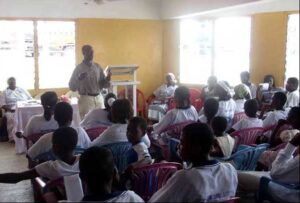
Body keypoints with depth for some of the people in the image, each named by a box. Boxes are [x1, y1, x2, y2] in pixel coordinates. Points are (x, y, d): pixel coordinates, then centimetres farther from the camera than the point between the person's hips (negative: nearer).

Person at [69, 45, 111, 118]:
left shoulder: (97, 67, 10)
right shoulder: (79, 68, -2)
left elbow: (103, 84, 13)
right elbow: (72, 87, -3)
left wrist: (107, 79, -8)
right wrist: (79, 79, -21)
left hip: (99, 98, 4)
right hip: (86, 99, -4)